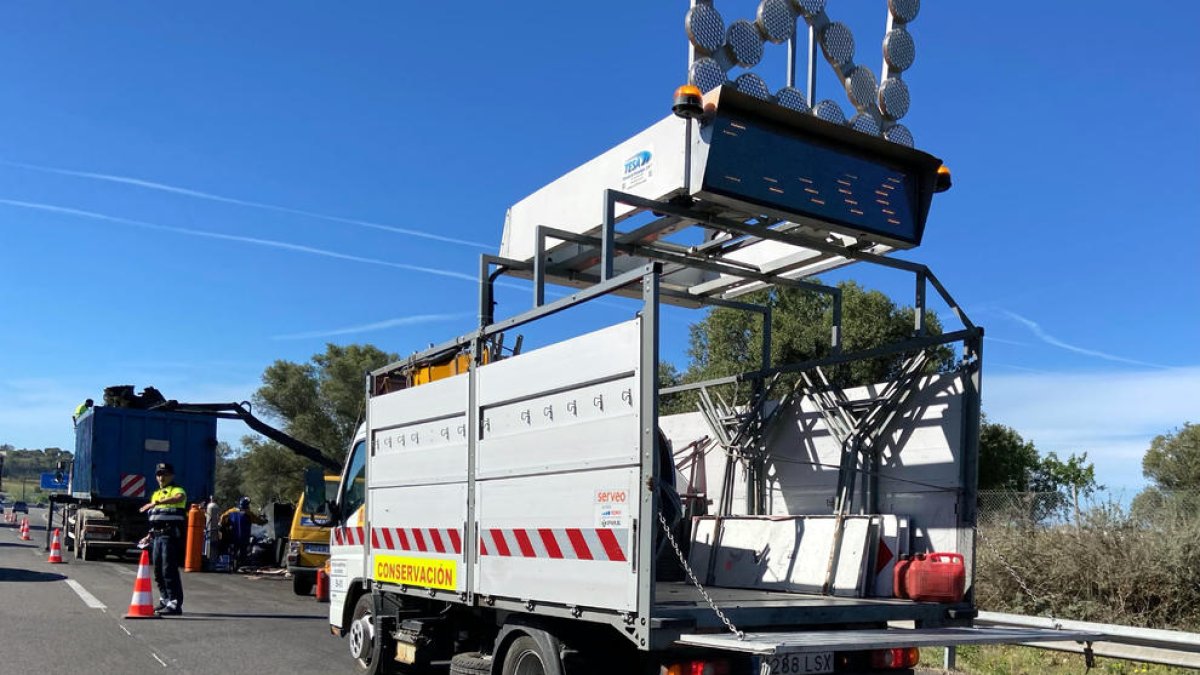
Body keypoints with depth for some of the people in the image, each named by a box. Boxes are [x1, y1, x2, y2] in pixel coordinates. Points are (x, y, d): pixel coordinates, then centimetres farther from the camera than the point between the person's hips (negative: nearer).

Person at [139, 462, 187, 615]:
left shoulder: (176, 490, -4)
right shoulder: (155, 494, 22)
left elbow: (180, 497, -32)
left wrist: (157, 502, -40)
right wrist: (150, 535, 22)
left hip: (171, 535, -8)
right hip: (157, 536, 8)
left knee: (169, 570, -11)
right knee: (158, 571, 12)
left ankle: (175, 604, -8)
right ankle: (165, 600, 25)